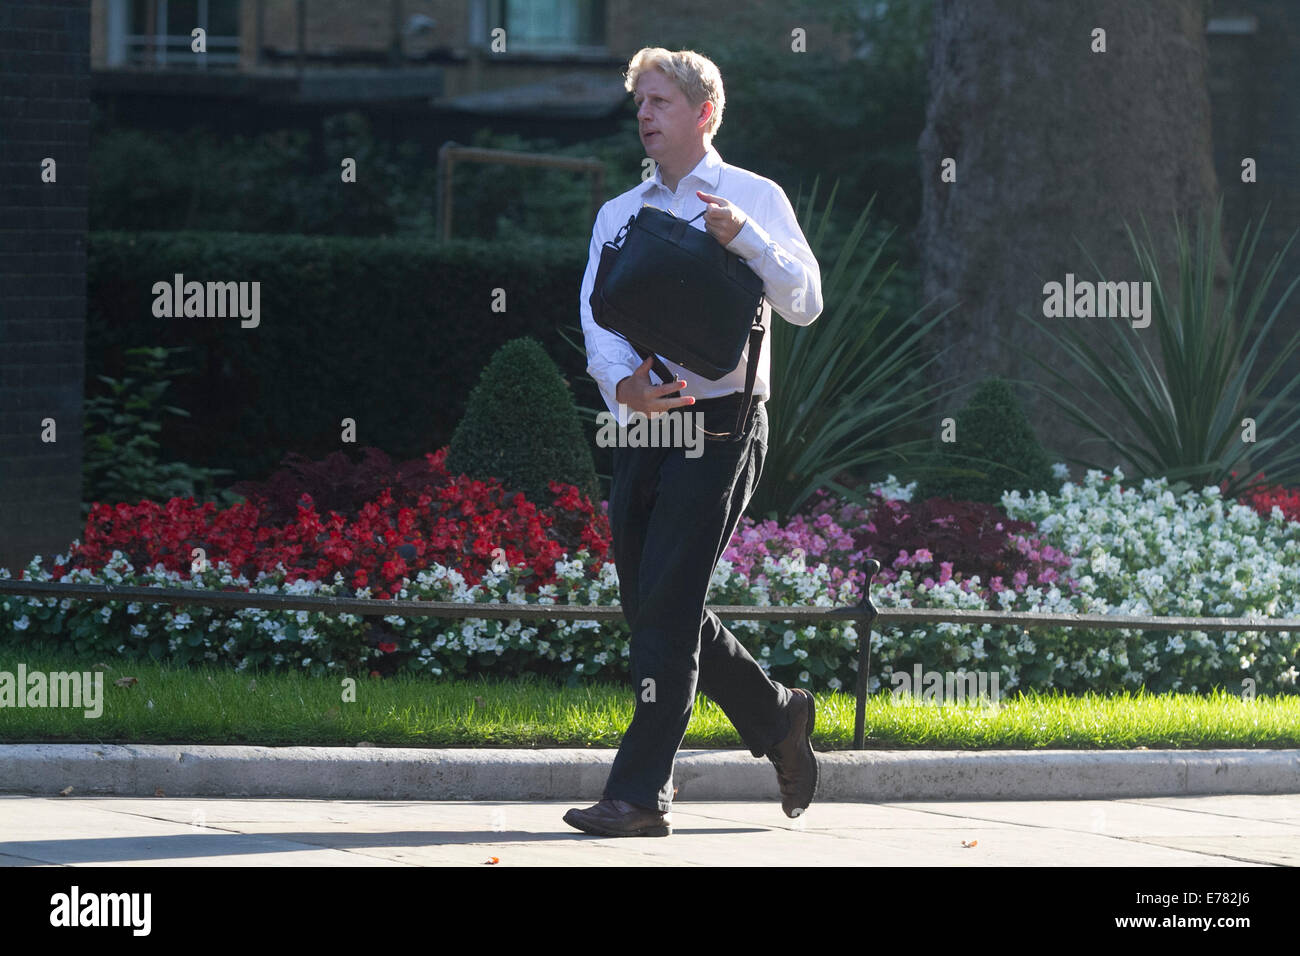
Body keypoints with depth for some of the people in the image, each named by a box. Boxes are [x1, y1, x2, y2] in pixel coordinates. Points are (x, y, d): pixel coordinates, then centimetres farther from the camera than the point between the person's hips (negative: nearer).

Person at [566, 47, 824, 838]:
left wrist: (744, 237, -23)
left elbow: (805, 303, -8)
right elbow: (599, 311, 0)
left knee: (666, 606, -12)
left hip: (720, 424, -6)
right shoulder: (619, 214, 15)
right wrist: (623, 383, -20)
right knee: (655, 611, 9)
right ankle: (779, 719, 29)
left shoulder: (754, 199, 2)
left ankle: (642, 794, -13)